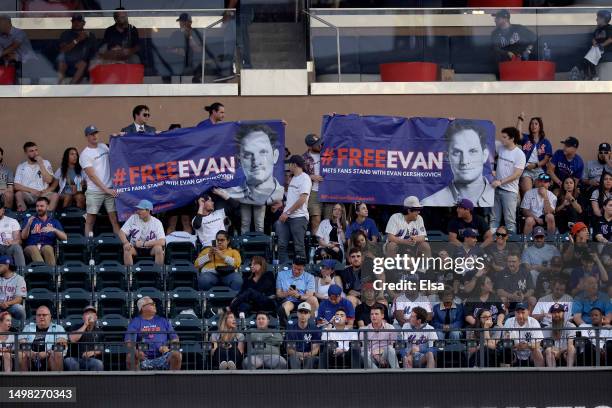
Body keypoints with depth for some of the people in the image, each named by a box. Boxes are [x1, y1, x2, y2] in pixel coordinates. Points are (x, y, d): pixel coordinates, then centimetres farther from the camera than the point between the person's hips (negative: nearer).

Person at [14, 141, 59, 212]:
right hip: (28, 195, 0)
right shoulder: (21, 167, 10)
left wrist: (41, 164, -9)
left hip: (43, 194, 0)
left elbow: (49, 180, -5)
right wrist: (31, 190, -13)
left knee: (55, 195, -31)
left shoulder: (45, 163, 10)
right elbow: (16, 186, 1)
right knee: (18, 194, -34)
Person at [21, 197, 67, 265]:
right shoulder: (31, 220, 22)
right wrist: (28, 225, -10)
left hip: (48, 247, 0)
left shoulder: (54, 222, 22)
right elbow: (23, 237, 8)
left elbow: (64, 237, 10)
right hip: (31, 247, 0)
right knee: (33, 249, -36)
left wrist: (54, 230, -9)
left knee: (47, 248, -36)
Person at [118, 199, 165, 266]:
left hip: (151, 249, -2)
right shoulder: (133, 218, -1)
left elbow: (162, 242, -20)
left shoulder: (156, 222, -9)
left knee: (158, 248, -32)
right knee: (127, 249, -29)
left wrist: (143, 244, -24)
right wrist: (126, 243, -27)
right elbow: (121, 232, -4)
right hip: (135, 248, 2)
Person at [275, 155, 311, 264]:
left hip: (299, 217, -9)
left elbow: (302, 200, -17)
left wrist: (287, 213, -16)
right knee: (282, 245, 5)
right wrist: (284, 213, 15)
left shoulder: (304, 178, -9)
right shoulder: (293, 178, 19)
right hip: (287, 217, 9)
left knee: (299, 247, -5)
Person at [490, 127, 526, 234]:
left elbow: (517, 174, -15)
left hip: (510, 191, -6)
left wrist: (501, 182, -20)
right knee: (494, 219, 7)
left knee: (510, 221, -5)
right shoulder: (500, 147, 7)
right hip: (496, 189, 6)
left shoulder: (519, 154, -10)